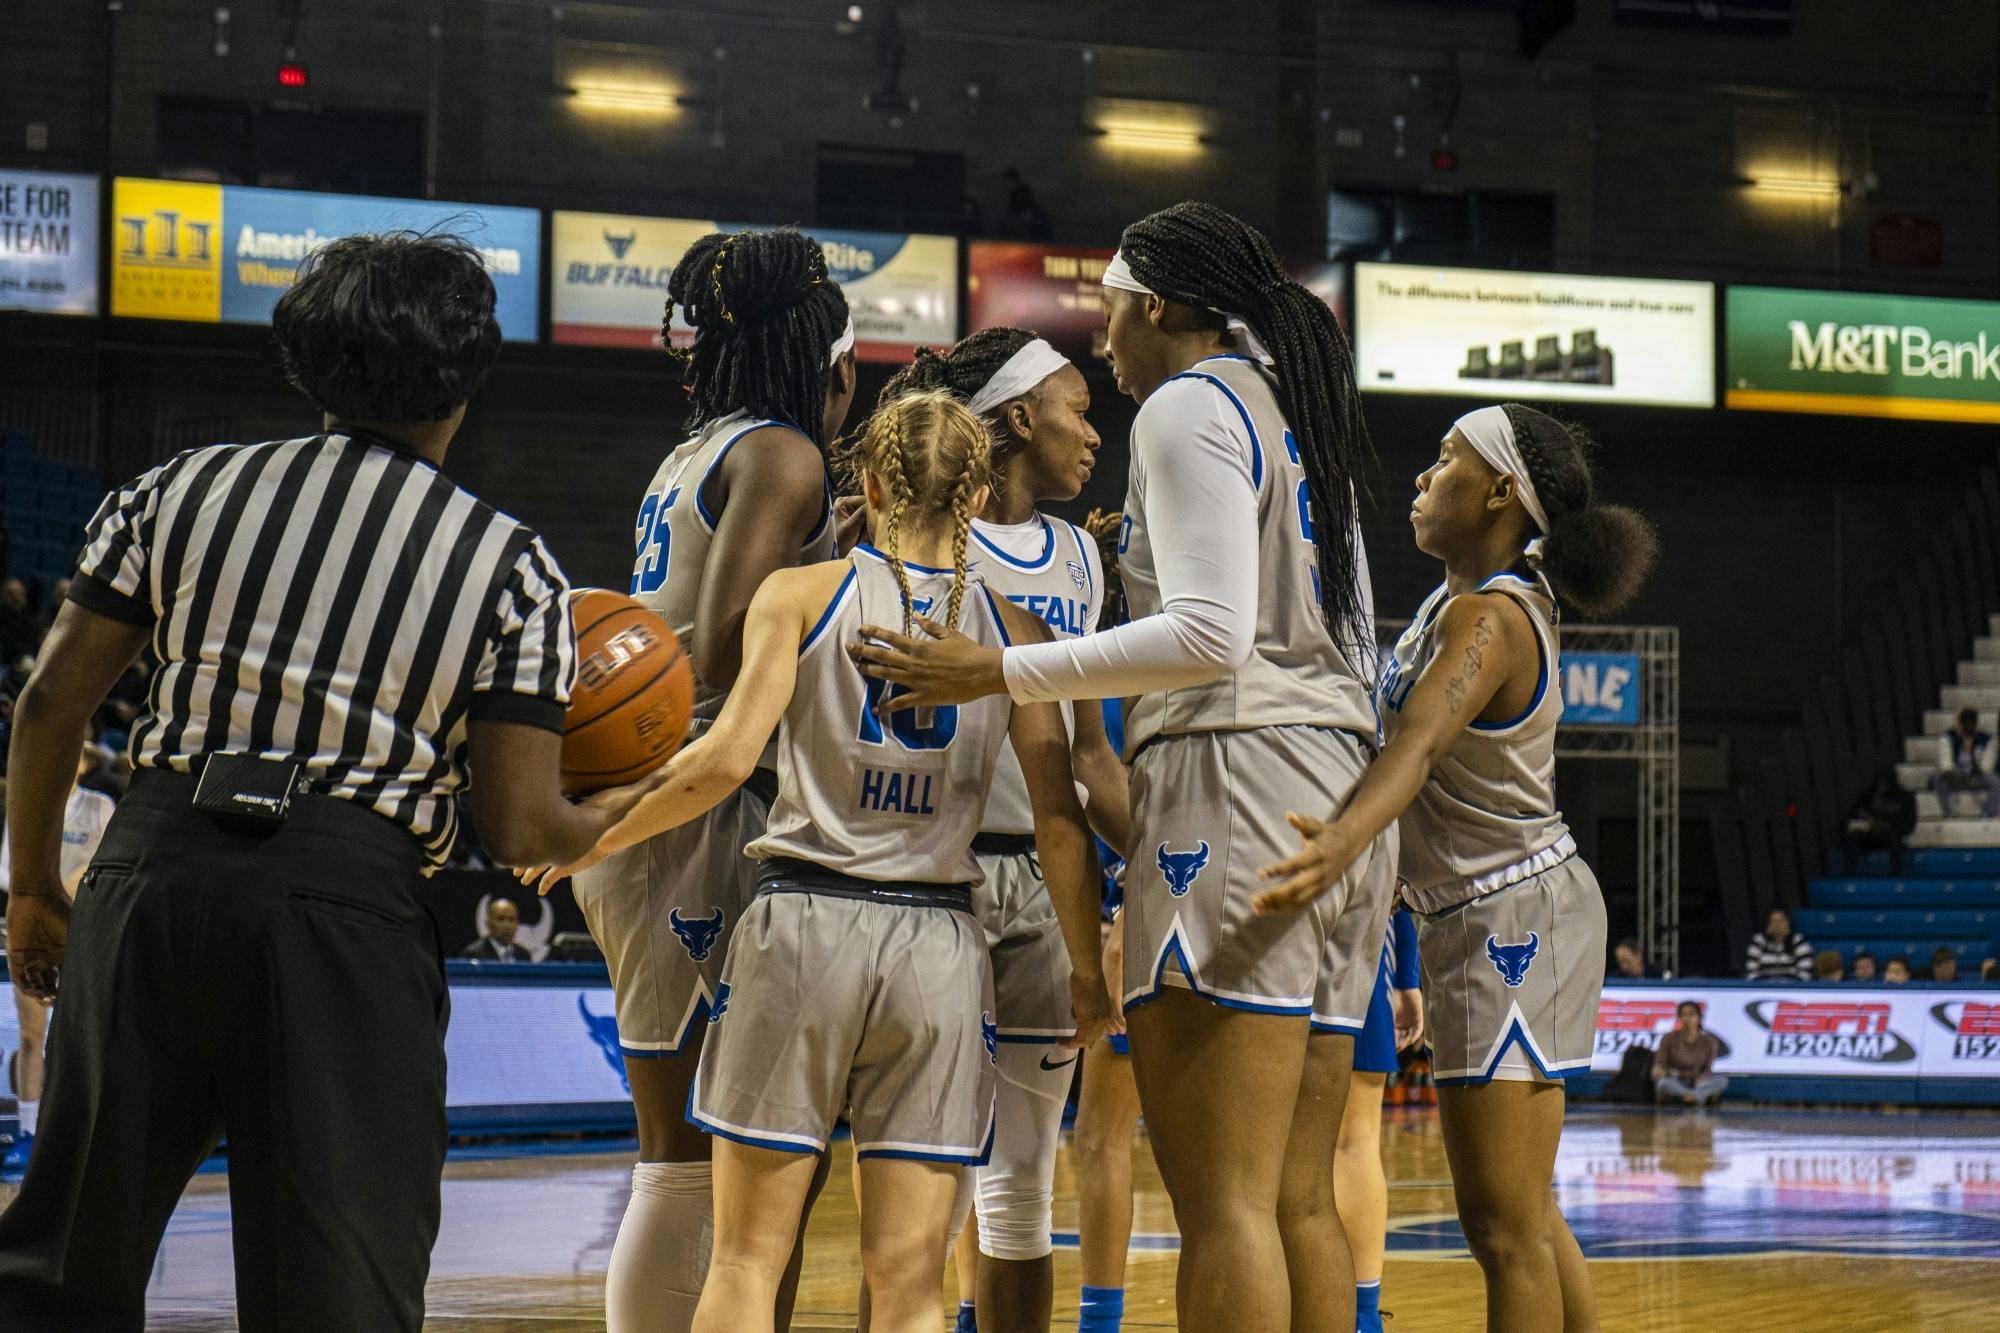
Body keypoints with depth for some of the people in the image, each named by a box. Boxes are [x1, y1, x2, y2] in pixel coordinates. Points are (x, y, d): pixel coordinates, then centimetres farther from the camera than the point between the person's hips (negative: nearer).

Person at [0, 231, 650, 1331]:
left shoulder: (182, 489, 11)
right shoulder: (512, 567, 4)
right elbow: (521, 831, 0)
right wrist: (622, 810, 21)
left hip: (148, 874, 3)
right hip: (349, 906, -3)